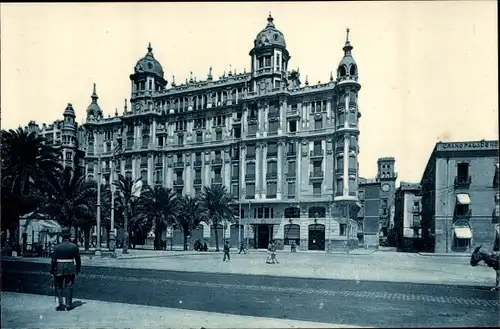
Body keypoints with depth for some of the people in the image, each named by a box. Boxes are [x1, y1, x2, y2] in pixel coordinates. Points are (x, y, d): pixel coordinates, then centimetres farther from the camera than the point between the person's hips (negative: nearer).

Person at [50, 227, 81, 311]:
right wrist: (77, 270, 15)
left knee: (59, 287, 12)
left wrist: (52, 271, 3)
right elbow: (78, 260, 4)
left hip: (60, 269, -1)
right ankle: (68, 305, 12)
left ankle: (61, 303, 4)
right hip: (71, 269, 2)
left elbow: (53, 260, -6)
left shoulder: (57, 247, -7)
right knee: (69, 287, 9)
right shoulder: (74, 246, -2)